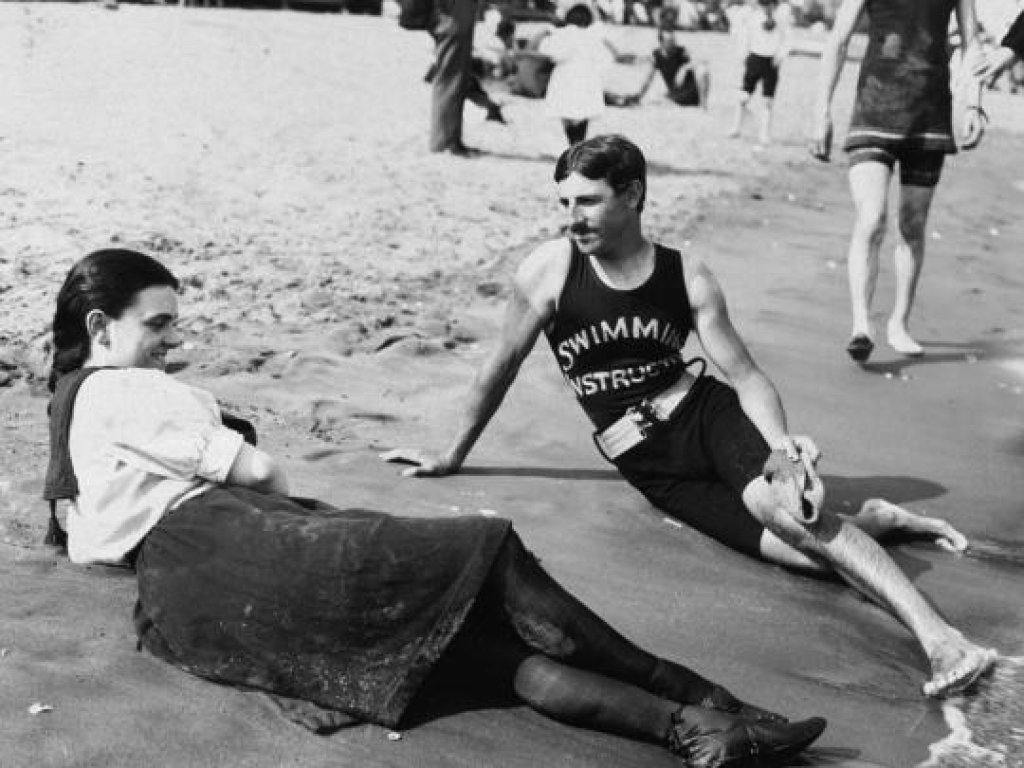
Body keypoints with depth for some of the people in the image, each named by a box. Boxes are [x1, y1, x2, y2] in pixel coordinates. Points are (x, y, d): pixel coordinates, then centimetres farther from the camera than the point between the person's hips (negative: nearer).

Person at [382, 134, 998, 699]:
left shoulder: (688, 276, -3)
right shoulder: (550, 269, -5)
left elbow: (746, 374, -5)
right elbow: (503, 365, 6)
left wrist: (782, 446, -24)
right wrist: (453, 457, 13)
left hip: (704, 413, 0)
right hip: (646, 465, 0)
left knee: (778, 503, -34)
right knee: (800, 549, -23)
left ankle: (938, 635, -31)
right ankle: (870, 521, 9)